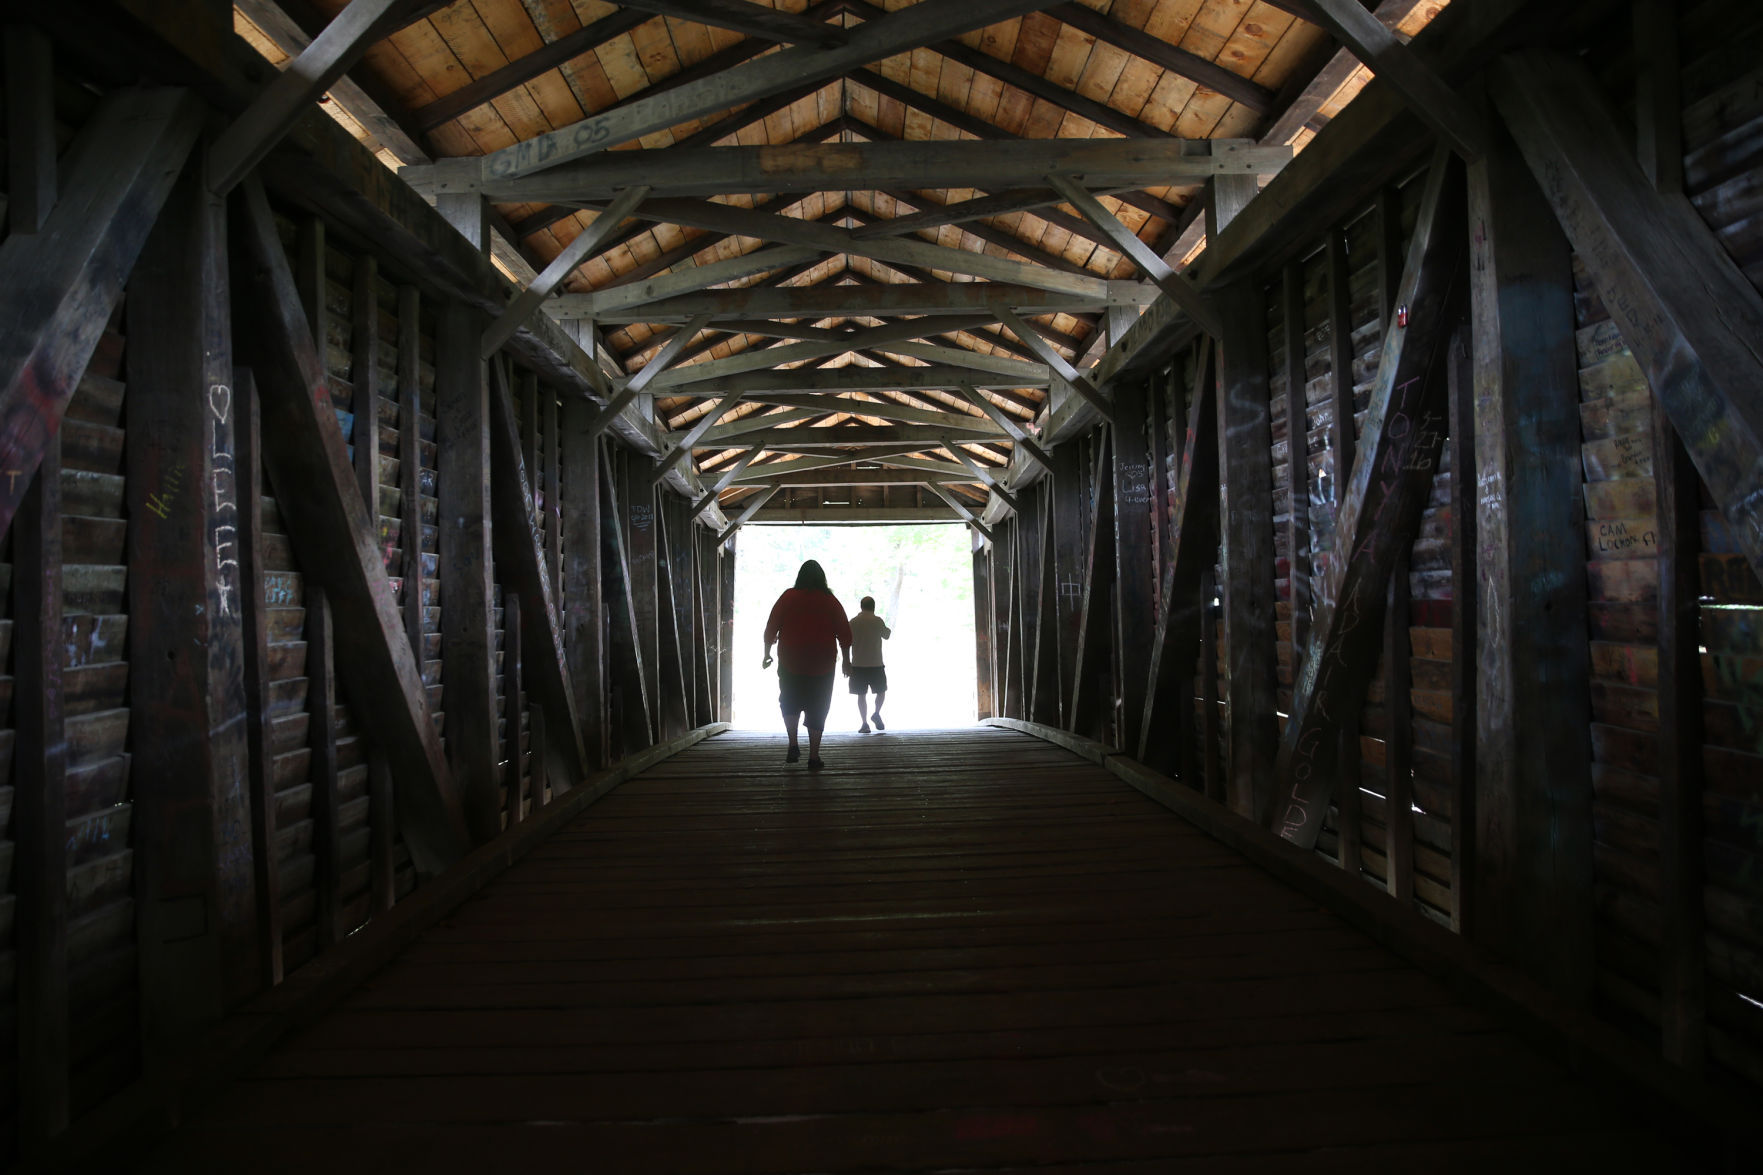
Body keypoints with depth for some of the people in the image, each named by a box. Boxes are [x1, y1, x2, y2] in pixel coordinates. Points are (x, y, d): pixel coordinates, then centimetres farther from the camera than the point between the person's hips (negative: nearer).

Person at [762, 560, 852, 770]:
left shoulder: (788, 597, -1)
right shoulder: (830, 601, 2)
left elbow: (771, 628, -1)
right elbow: (844, 633, 3)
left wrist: (767, 653, 9)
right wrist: (846, 660, 12)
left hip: (790, 664, 0)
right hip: (822, 665, 0)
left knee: (790, 705, 19)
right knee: (817, 711, 6)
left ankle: (793, 746, 5)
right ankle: (814, 757, 4)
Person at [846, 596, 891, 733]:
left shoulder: (853, 622, 1)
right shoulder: (877, 620, -4)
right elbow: (886, 635, 11)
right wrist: (888, 629, 34)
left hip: (858, 665, 2)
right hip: (875, 664, -2)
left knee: (861, 695, 6)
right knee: (881, 691, 15)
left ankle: (864, 723, 0)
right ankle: (876, 713, -4)